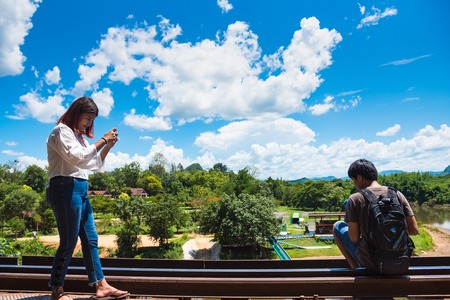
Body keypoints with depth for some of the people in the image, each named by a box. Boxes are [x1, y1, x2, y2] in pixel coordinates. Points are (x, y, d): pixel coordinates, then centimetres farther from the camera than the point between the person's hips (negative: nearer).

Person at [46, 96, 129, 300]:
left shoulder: (78, 136, 20)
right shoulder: (61, 131, -5)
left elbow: (95, 165, 20)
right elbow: (77, 157, -19)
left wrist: (108, 147, 7)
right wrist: (103, 140, -13)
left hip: (80, 190, 9)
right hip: (65, 188, -9)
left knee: (91, 239, 8)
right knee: (69, 241, -4)